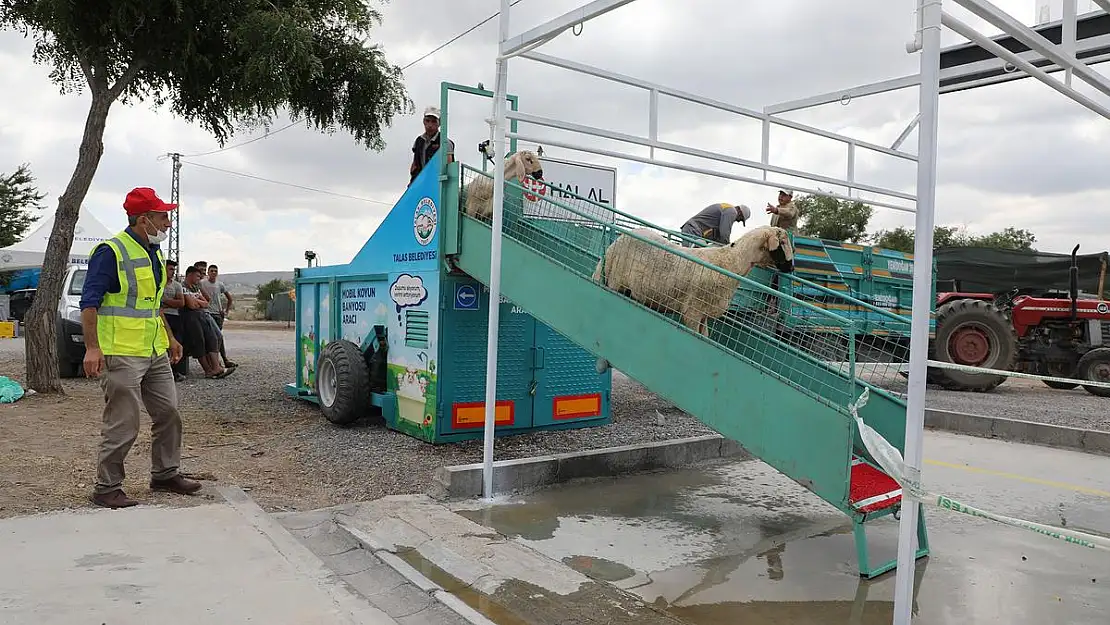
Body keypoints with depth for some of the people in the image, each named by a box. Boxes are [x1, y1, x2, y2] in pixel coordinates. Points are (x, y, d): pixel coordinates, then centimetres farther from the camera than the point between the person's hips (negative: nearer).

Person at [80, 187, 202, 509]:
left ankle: (165, 474, 27)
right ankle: (106, 488, 13)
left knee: (169, 415, 13)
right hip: (121, 355, -9)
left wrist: (170, 338, 24)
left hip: (155, 354, 9)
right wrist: (92, 348, -22)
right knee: (123, 426, -3)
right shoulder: (111, 252, -13)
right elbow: (89, 303, -16)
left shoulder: (153, 253, 14)